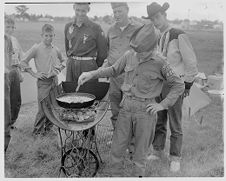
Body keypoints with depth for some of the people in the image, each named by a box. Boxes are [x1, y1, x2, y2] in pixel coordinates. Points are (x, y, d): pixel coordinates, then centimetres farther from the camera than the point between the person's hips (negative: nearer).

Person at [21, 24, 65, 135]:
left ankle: (48, 127, 23)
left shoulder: (55, 49, 8)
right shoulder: (36, 48, -7)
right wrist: (34, 74, -10)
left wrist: (59, 68, 11)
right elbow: (23, 62, -9)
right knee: (43, 106, -6)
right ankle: (37, 130, 7)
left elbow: (62, 60, 28)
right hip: (43, 81, -5)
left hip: (54, 80, 5)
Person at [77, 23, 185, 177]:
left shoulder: (159, 64, -12)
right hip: (126, 107, 4)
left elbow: (179, 85, -4)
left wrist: (162, 105, -10)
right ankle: (116, 175, 27)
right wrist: (91, 74, 1)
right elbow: (113, 70, 12)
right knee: (117, 148, 9)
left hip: (145, 111, -3)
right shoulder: (129, 56, -2)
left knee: (140, 152, 10)